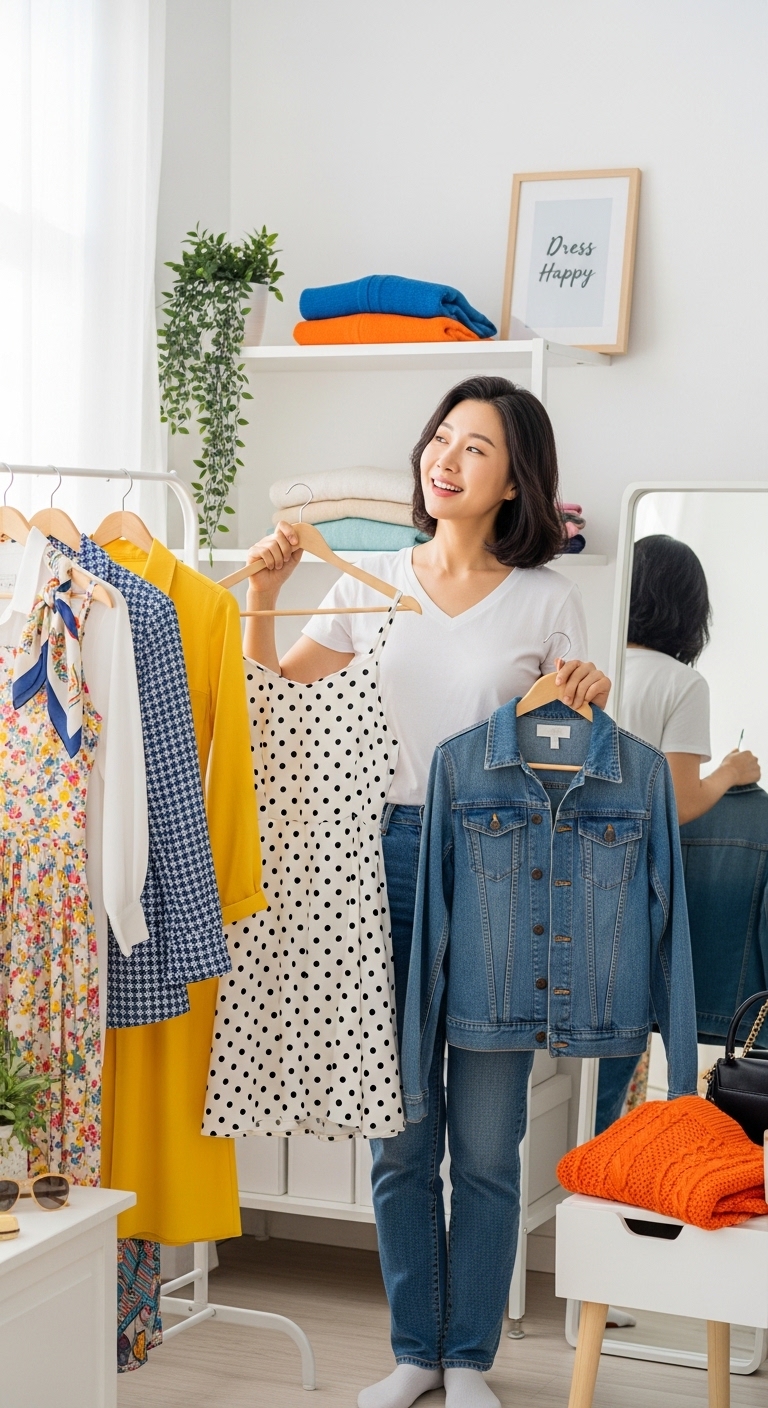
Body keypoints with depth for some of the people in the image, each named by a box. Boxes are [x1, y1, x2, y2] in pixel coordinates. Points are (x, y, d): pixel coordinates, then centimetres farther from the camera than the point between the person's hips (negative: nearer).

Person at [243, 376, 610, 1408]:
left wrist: (587, 703, -9)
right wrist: (263, 595, -1)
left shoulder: (547, 601, 2)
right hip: (388, 860, 2)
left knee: (486, 1141, 3)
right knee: (399, 1134, 8)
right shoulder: (371, 584, 6)